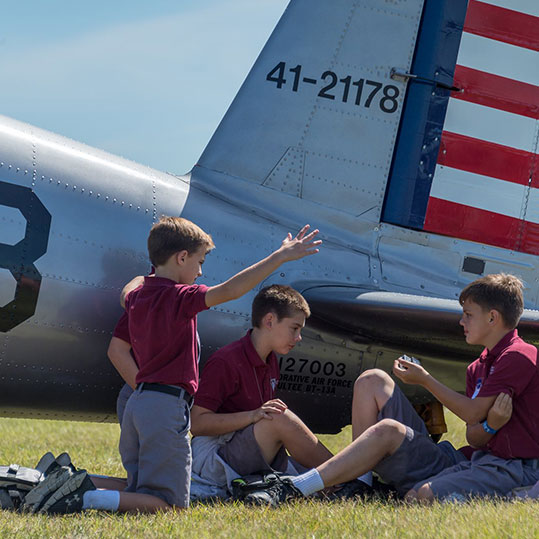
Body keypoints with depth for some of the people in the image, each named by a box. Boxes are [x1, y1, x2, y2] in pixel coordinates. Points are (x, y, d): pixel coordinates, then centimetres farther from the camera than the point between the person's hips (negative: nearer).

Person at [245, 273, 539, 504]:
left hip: (505, 467, -8)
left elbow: (473, 413, -11)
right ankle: (362, 477, -15)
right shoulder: (477, 368, 19)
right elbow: (473, 437, 8)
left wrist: (425, 379, 1)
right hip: (468, 458, 8)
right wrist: (491, 424, -17)